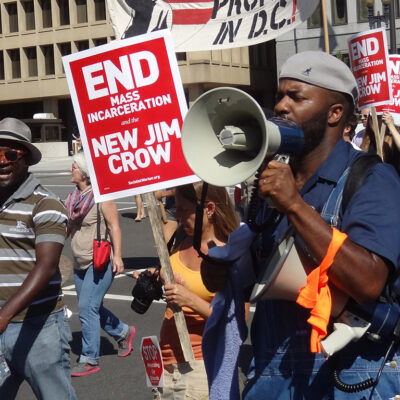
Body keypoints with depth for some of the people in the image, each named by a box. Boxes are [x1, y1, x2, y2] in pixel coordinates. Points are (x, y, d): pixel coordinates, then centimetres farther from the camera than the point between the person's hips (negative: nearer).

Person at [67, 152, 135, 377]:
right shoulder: (74, 197, 9)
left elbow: (114, 226, -14)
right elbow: (69, 227, 18)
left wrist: (117, 256, -21)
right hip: (81, 264, 8)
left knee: (87, 308, -11)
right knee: (93, 308, 16)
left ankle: (89, 360, -2)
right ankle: (123, 332, 39)